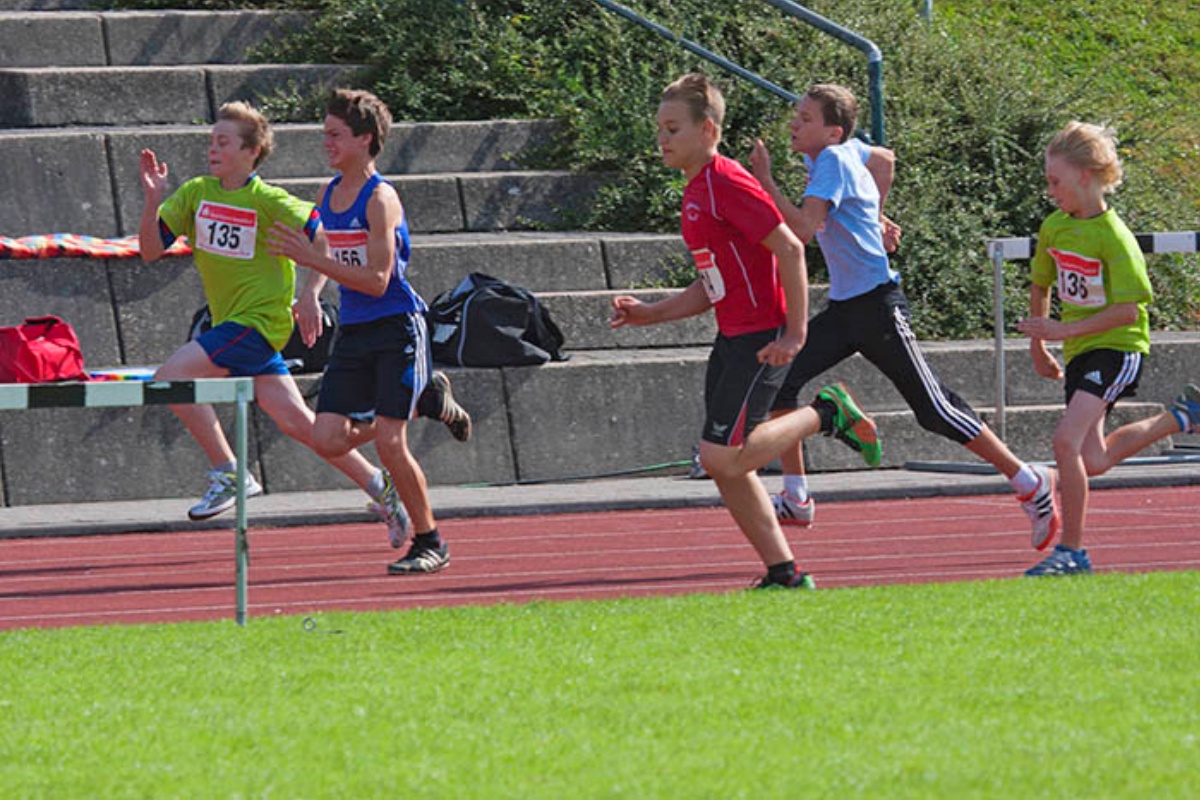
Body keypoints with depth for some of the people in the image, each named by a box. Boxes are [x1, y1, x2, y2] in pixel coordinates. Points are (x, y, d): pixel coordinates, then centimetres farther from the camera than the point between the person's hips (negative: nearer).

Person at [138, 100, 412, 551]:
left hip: (258, 322, -7)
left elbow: (324, 234, -7)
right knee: (297, 422, 7)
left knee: (171, 378, -19)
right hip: (232, 324, 7)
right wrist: (153, 200, -11)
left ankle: (228, 475, -11)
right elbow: (151, 250, 3)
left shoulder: (268, 202, -12)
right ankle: (378, 487, 18)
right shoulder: (196, 193, 5)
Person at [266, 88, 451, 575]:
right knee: (327, 440, -3)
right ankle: (417, 404, 24)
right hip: (353, 333, 7)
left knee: (390, 444, -12)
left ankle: (430, 543, 4)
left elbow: (377, 280, -21)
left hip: (396, 331, -7)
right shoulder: (328, 194, 9)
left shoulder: (380, 198, -15)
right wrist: (310, 292, 6)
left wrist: (311, 258, -23)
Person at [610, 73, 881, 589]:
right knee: (726, 467, 7)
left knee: (723, 457, -13)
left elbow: (790, 250, -18)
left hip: (762, 341, -10)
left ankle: (825, 414, 3)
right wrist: (650, 314, 14)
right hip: (733, 336, 10)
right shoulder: (696, 191, 15)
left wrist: (794, 334, -21)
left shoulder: (727, 184, -14)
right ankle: (785, 575, 12)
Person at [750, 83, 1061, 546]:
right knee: (781, 378, -5)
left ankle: (1029, 482, 8)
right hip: (843, 307, 9)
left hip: (877, 307, -9)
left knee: (935, 411, -4)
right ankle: (795, 499, -1)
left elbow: (803, 229, -29)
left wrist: (765, 181, -24)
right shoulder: (848, 151, 8)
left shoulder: (832, 160, -17)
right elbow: (884, 160, 31)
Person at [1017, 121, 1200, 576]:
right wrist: (1038, 346, 20)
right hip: (1078, 351, 8)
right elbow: (1040, 285, 20)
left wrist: (1063, 330, -23)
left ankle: (1072, 552, -13)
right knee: (1093, 461, 10)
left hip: (1118, 348, -8)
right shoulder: (1054, 228, 4)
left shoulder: (1114, 237, -18)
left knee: (1067, 439, -23)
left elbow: (1128, 311, -22)